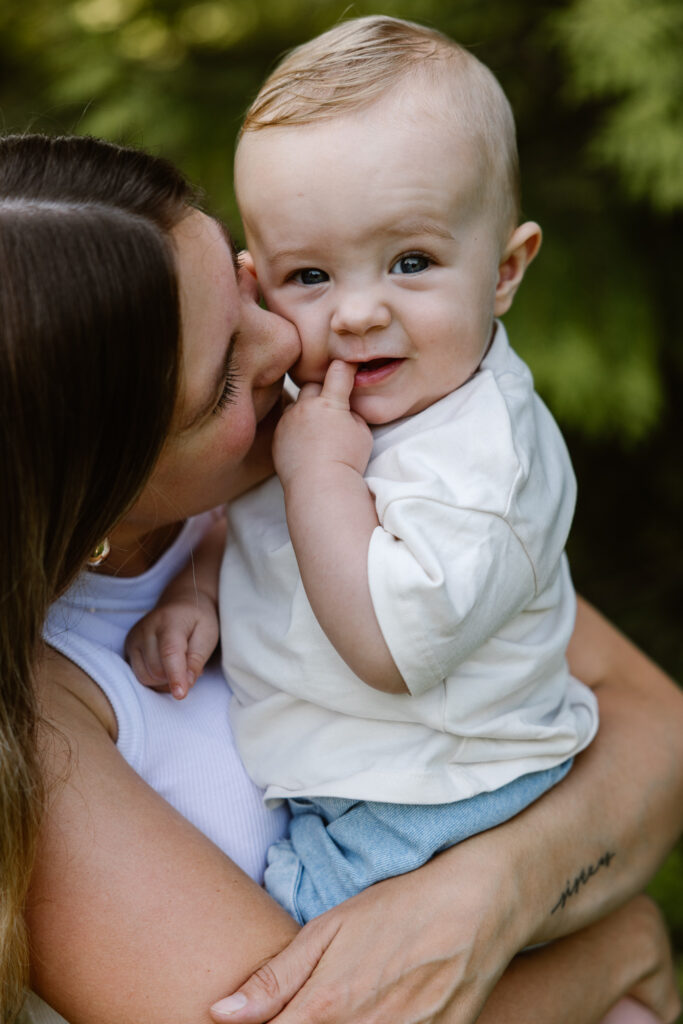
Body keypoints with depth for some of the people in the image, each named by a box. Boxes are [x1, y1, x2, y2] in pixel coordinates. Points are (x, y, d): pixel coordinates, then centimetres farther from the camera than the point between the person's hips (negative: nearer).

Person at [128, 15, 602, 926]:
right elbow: (241, 518, 17)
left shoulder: (481, 459, -26)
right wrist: (193, 593, -2)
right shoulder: (316, 399, 2)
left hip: (426, 816, -9)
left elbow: (393, 646, -32)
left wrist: (324, 471, -28)